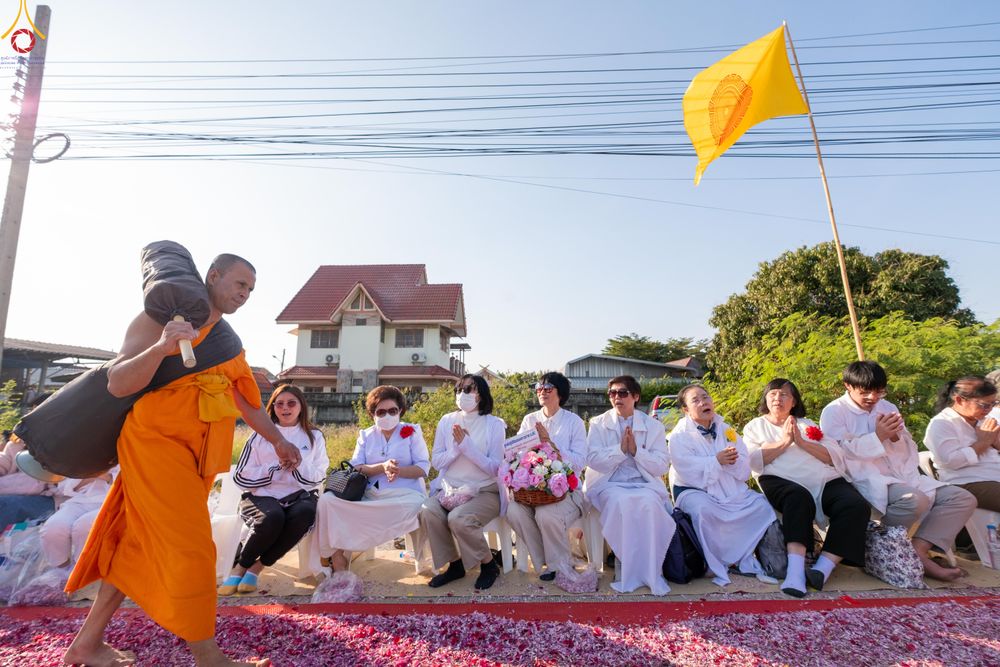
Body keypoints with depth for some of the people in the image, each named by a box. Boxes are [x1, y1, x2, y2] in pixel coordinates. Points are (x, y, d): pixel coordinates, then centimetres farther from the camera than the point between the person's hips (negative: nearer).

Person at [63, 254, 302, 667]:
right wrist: (161, 347, -33)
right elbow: (117, 384, -15)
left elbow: (244, 399, 19)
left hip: (196, 454, 7)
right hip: (157, 441, -7)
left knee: (142, 545, 14)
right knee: (191, 549, -6)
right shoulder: (161, 319, -7)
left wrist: (277, 439, 19)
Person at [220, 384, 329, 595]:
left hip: (297, 496, 1)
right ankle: (240, 566, -5)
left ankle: (257, 566, -12)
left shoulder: (314, 436, 8)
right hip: (262, 496, -1)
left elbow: (317, 478, 2)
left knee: (306, 512, -33)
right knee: (273, 517, -34)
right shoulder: (261, 436, 7)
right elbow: (241, 477, 1)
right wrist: (278, 467, -11)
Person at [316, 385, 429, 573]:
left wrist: (399, 471, -18)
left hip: (405, 494, -3)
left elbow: (423, 467, 0)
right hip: (370, 496, 3)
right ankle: (337, 555, -14)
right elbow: (355, 468, 3)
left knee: (416, 505, -37)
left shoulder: (413, 431, 8)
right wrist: (382, 467, -15)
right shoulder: (365, 435, 16)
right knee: (328, 500, -18)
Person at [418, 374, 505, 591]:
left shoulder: (495, 424, -4)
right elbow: (436, 462, 6)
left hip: (484, 491, -3)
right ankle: (455, 564, -1)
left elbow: (495, 468, -9)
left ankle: (489, 565, -1)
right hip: (450, 489, 4)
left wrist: (467, 445, -17)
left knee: (458, 518, -30)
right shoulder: (447, 421, 6)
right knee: (427, 511, -25)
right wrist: (457, 448, -11)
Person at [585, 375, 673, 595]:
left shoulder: (653, 426, 10)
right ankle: (627, 572, -17)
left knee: (649, 503, -32)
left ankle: (650, 572, -17)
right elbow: (593, 460, -3)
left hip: (644, 484, 1)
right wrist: (620, 449, -14)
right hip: (609, 484, -1)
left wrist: (636, 450, -13)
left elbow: (662, 466, 2)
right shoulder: (598, 424, 9)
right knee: (620, 502, -32)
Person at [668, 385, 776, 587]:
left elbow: (744, 470, 6)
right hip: (693, 490, -5)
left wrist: (733, 461, -16)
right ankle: (717, 566, -13)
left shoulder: (726, 430, 13)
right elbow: (688, 470, -18)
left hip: (731, 489, 6)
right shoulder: (679, 435, -3)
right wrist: (717, 461, -20)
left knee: (761, 505, -12)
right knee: (703, 510, -33)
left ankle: (745, 558, -1)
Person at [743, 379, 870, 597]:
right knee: (799, 498, -36)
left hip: (825, 481, 4)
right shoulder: (755, 426, 19)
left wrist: (802, 443, -2)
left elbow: (837, 457, 12)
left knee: (857, 505, -26)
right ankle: (795, 571, -44)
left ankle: (822, 569, -31)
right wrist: (783, 442, -4)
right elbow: (752, 461, 0)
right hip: (782, 482, -3)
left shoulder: (808, 424, 28)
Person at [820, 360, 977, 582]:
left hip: (902, 477, 8)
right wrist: (878, 436, -13)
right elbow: (841, 452, -11)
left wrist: (896, 436, -4)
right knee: (916, 500, -33)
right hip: (866, 480, -8)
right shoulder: (833, 412, -2)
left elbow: (909, 449, 19)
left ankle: (919, 550, -16)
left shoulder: (888, 407, 19)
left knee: (964, 499, -6)